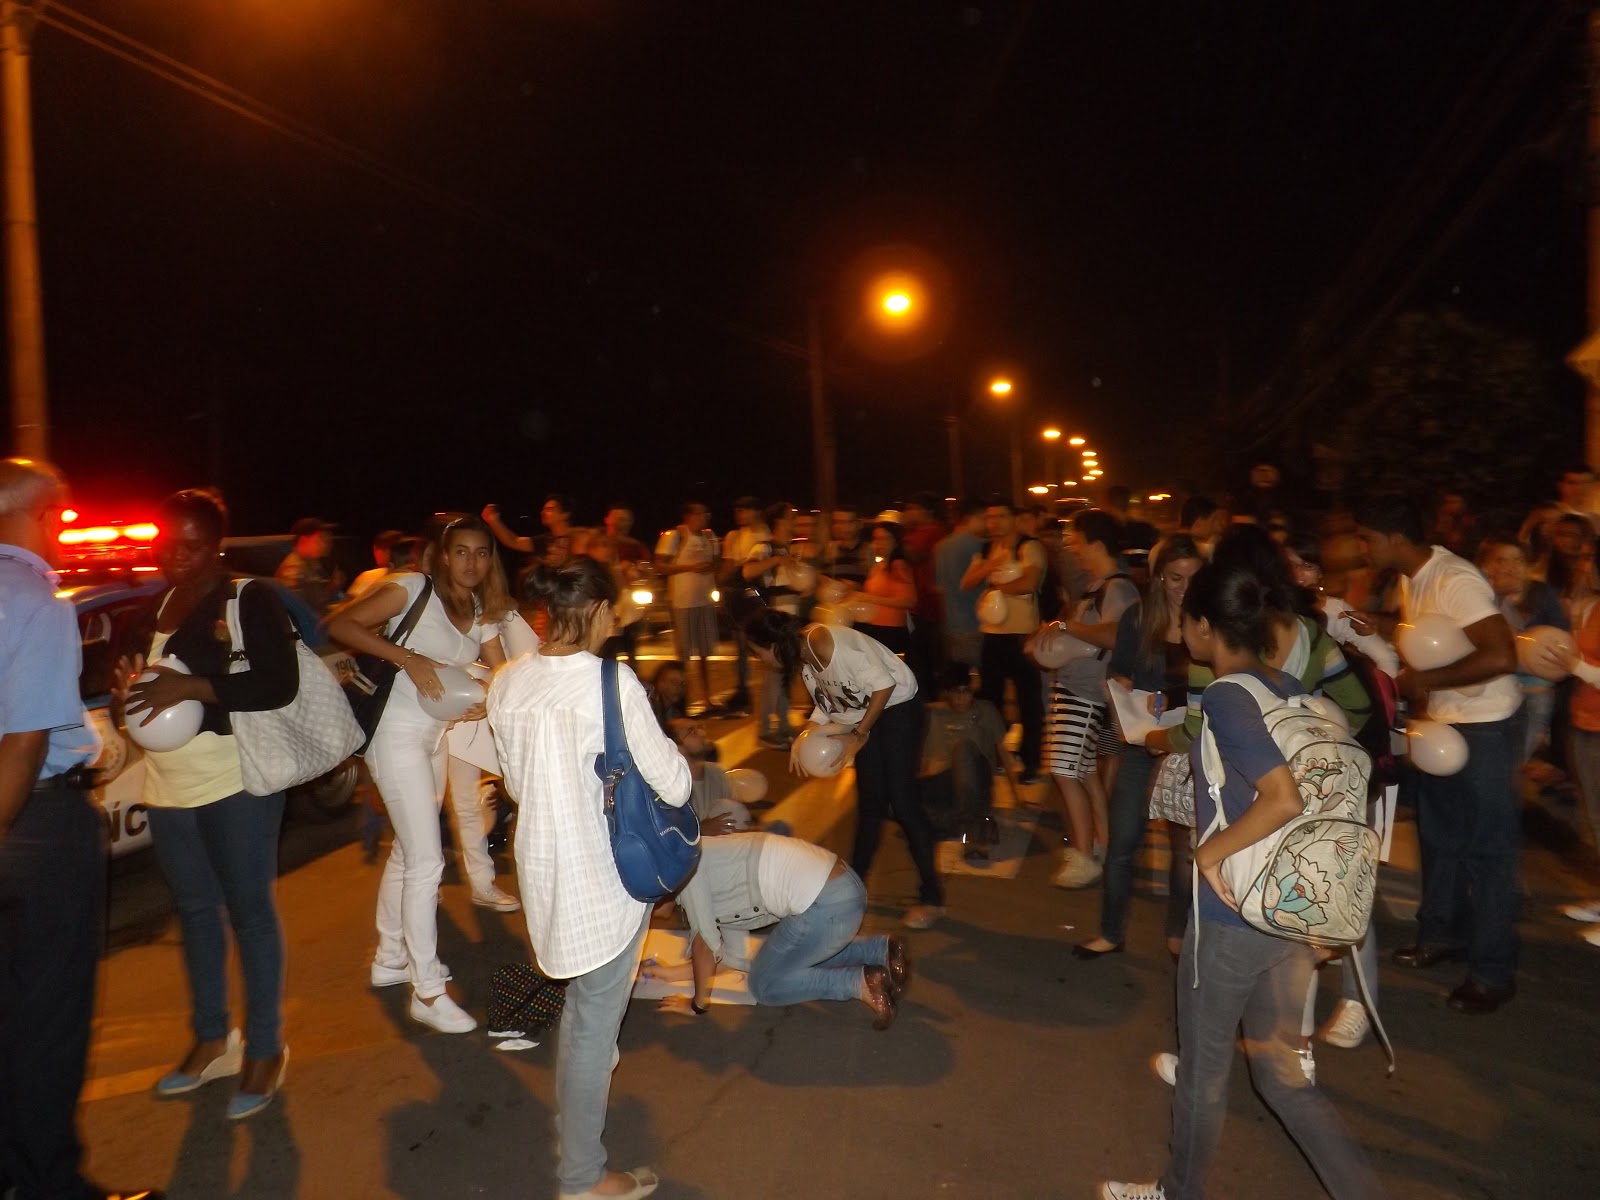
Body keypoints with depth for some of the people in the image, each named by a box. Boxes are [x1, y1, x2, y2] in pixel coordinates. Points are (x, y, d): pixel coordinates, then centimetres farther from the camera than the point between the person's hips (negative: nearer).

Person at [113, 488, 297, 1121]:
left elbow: (280, 685, -18)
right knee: (195, 913, 16)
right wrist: (124, 697, -2)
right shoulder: (151, 608, 13)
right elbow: (135, 686, 22)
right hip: (168, 785, 7)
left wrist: (191, 687, -24)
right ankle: (212, 1041, 31)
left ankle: (265, 1049, 14)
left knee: (250, 913, 1)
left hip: (237, 782, -7)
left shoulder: (250, 599, -9)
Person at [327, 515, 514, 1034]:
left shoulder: (484, 615, 7)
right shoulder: (413, 589, -12)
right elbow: (340, 626, -19)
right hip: (397, 732, -8)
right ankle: (428, 992, 3)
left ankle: (390, 958, 37)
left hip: (436, 734, 8)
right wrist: (407, 657, -28)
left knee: (408, 850, 20)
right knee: (427, 860, -7)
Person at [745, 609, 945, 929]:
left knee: (901, 801, -8)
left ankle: (932, 897, 2)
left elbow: (883, 683, -26)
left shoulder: (823, 641, -26)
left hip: (898, 708, -9)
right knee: (870, 801, 15)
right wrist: (802, 742, -1)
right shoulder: (804, 658, 2)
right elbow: (826, 706, 11)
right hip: (867, 715, 9)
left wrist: (859, 734, -17)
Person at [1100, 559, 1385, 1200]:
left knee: (1203, 1067, 15)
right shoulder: (1294, 692, 4)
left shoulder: (1225, 696, -18)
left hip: (1231, 915, -7)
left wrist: (1209, 852, -18)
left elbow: (1283, 800, -30)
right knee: (1281, 1071, 20)